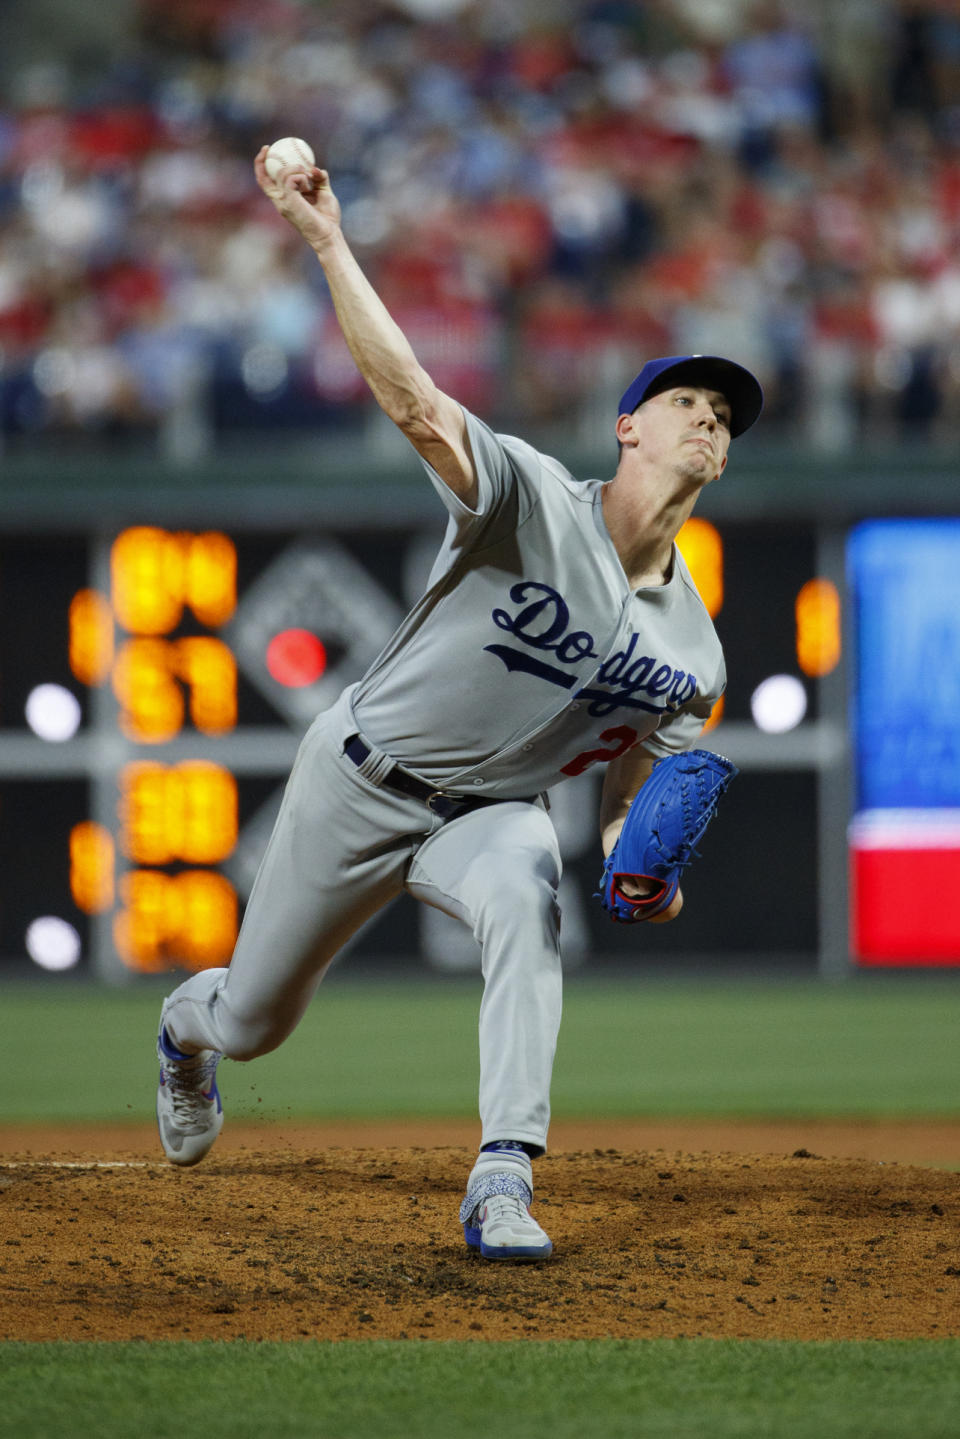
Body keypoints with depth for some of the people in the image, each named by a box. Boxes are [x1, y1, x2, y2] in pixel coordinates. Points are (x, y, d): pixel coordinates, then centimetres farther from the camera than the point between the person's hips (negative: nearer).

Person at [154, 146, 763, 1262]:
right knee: (252, 1021, 11)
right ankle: (186, 1025, 53)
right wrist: (327, 243, -43)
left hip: (489, 811, 2)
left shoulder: (691, 654, -6)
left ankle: (503, 1180, -40)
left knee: (524, 889, -37)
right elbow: (412, 401, -34)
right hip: (360, 782, -2)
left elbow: (627, 791, 2)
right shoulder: (533, 499, -21)